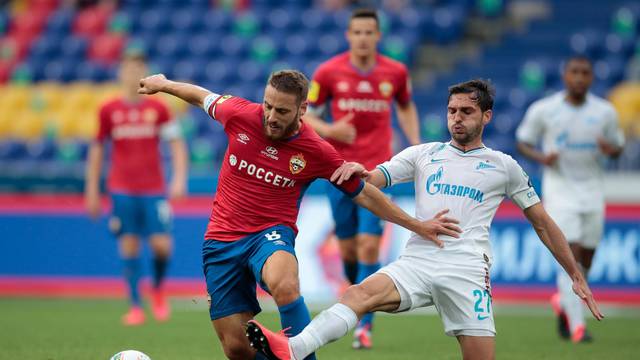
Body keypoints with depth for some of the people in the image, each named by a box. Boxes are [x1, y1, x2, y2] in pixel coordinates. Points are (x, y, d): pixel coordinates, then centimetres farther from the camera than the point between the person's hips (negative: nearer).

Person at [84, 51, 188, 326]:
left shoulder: (158, 109, 3)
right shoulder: (109, 111, 4)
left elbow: (176, 143, 3)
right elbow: (97, 149, 11)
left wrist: (180, 178, -11)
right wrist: (92, 191, 9)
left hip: (154, 189, 0)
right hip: (122, 190, 0)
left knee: (162, 245, -9)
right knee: (129, 247, -4)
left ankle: (158, 288, 20)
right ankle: (135, 306, 2)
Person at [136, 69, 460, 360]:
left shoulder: (317, 152, -9)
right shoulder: (240, 115, -6)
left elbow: (363, 193, 4)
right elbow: (204, 97, 16)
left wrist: (417, 226, 4)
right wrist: (163, 84, 31)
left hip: (271, 234, -2)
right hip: (221, 240, 2)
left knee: (284, 286, -39)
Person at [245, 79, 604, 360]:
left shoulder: (504, 166, 14)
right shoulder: (423, 154, 18)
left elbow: (543, 224, 19)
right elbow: (370, 180, 9)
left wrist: (578, 277, 16)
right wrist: (355, 170, -16)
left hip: (466, 271, 0)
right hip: (417, 261, 0)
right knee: (362, 292, -29)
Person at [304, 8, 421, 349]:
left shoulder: (396, 72, 0)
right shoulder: (328, 72, -4)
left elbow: (406, 107, 19)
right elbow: (306, 114, 4)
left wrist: (415, 144, 6)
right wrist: (329, 130, -16)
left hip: (377, 170, -1)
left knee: (369, 246, -11)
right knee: (348, 247, 7)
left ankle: (363, 324, -5)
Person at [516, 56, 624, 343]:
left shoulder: (604, 112, 3)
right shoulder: (542, 110, -3)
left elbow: (618, 146, 12)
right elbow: (523, 142, 6)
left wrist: (610, 149, -12)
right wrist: (541, 157, -15)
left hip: (592, 190, 3)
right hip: (559, 188, -3)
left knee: (585, 261, 8)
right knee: (572, 255, -16)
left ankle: (563, 302, 37)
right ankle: (577, 326, -15)